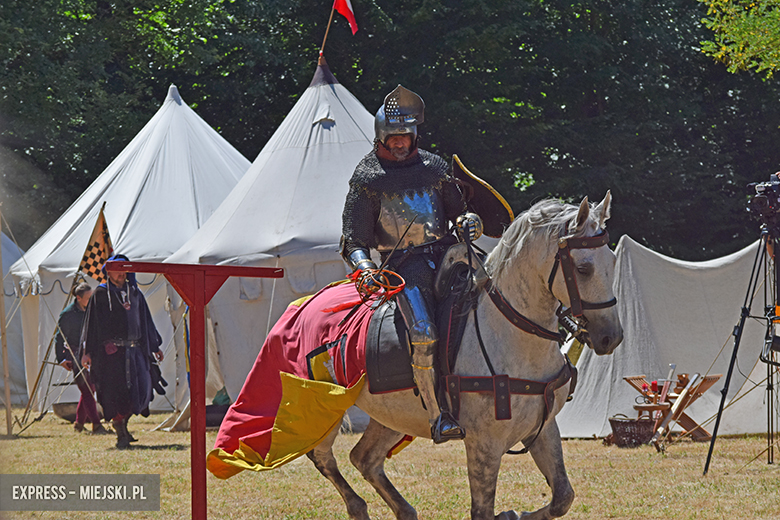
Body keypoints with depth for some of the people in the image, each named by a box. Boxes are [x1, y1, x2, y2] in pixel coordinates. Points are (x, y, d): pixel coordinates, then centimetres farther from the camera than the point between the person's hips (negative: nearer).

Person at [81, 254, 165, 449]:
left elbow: (145, 321, 22)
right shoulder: (100, 294, 2)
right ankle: (121, 432, 3)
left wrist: (154, 346, 21)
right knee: (116, 391, -7)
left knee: (142, 387, -6)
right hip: (111, 350, -4)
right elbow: (92, 323, 2)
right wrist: (87, 351, -4)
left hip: (135, 348, 4)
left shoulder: (134, 292, 16)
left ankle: (122, 421, 16)